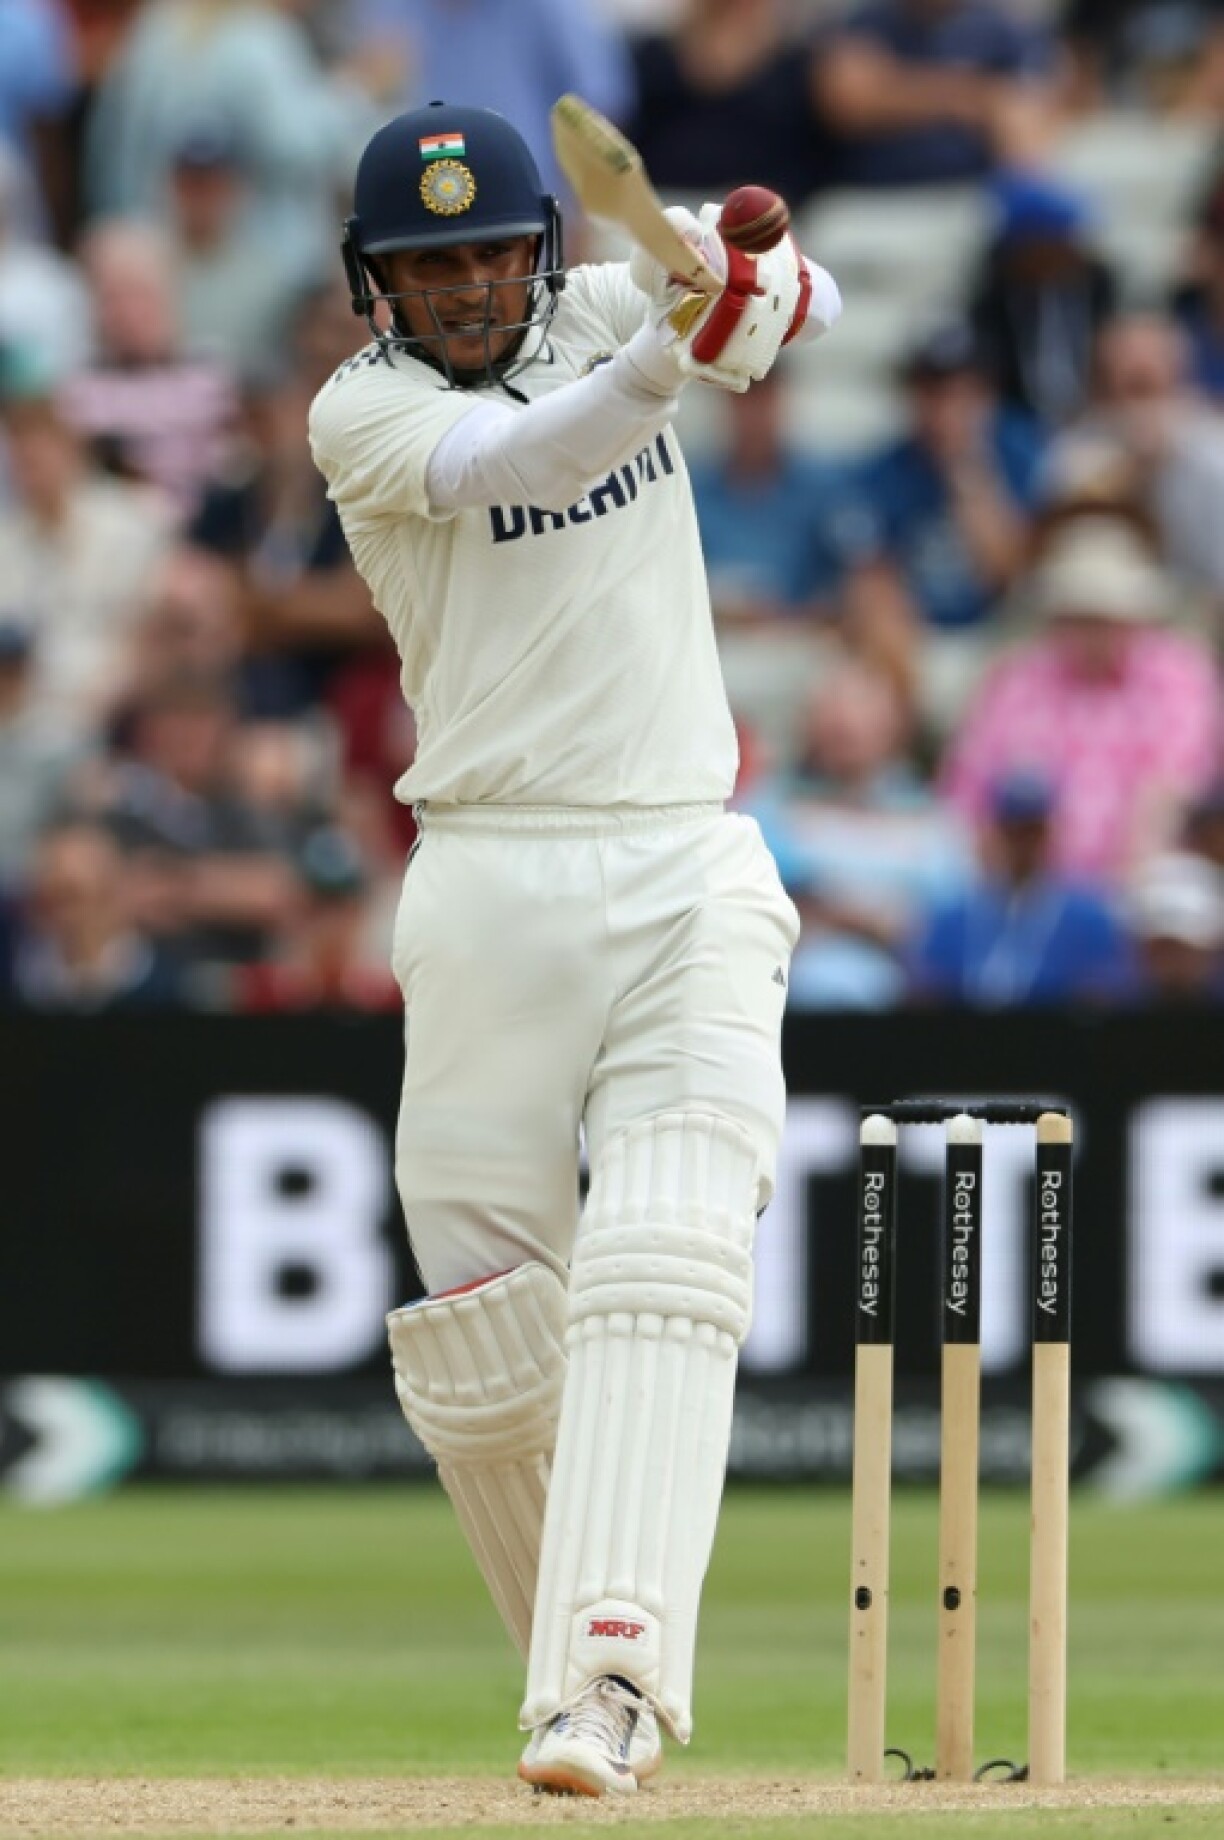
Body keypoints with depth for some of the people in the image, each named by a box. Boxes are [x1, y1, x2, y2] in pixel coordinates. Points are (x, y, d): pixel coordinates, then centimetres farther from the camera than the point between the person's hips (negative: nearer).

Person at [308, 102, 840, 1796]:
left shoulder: (601, 312, 10)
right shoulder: (362, 414, -3)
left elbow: (804, 308, 1)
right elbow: (514, 465, -22)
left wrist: (746, 275, -23)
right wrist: (664, 359, -39)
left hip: (691, 880, 1)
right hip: (491, 883, -1)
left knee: (664, 1266, -18)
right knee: (484, 1324, 0)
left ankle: (612, 1675, -29)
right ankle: (574, 1658, 20)